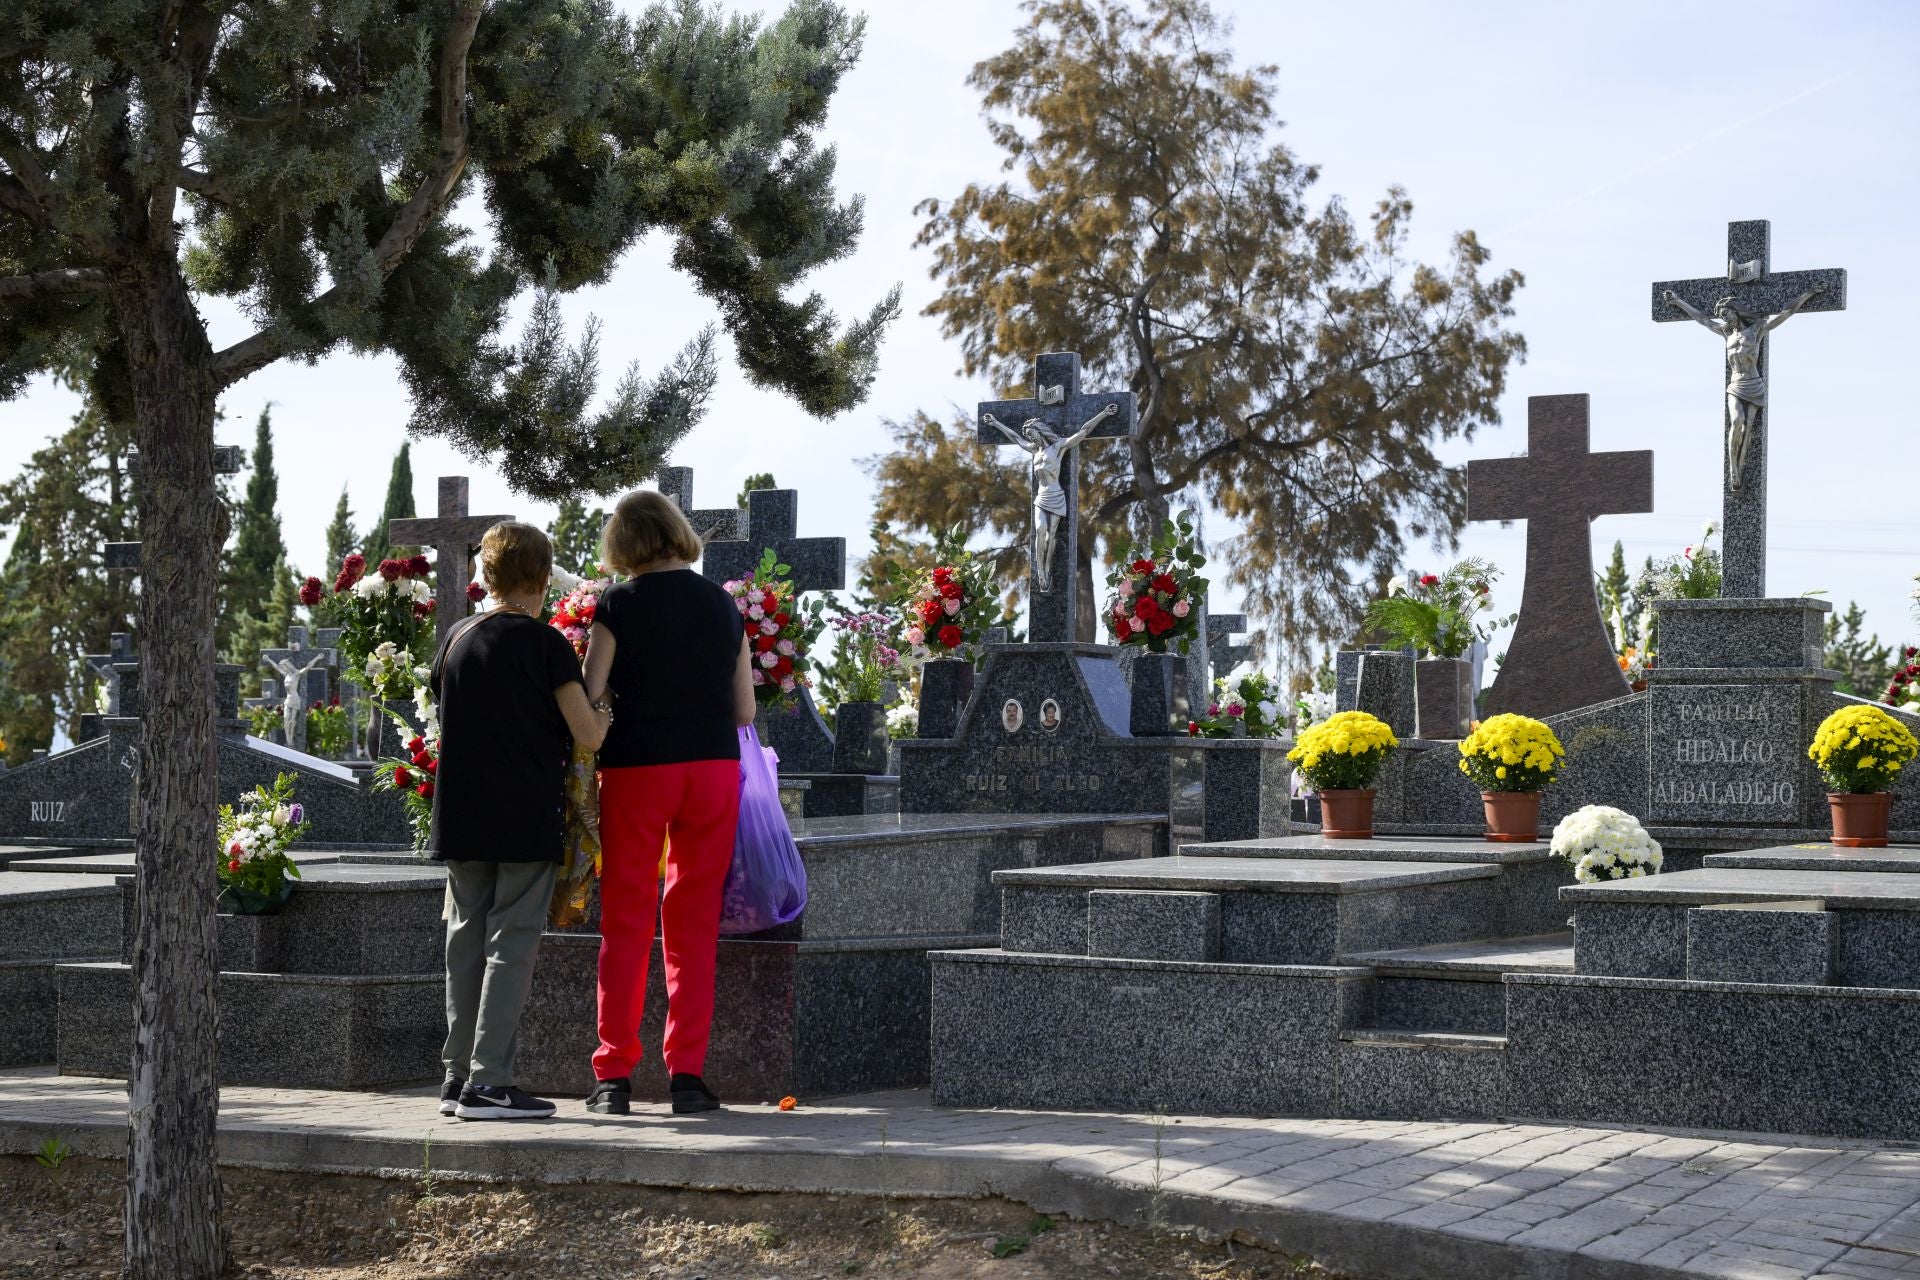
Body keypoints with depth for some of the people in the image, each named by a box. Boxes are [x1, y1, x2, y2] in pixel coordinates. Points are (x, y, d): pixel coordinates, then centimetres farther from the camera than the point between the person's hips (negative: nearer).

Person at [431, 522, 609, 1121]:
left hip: (461, 817, 5)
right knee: (510, 943, -3)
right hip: (526, 819, -5)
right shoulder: (545, 643, -8)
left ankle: (458, 1077, 14)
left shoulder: (456, 640, 8)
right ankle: (488, 1082, -8)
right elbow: (587, 734, -9)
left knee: (467, 941, 11)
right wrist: (608, 716, 11)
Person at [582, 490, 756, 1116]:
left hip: (636, 768, -3)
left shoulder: (618, 605, -5)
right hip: (714, 767, 3)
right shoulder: (723, 605, 6)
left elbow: (591, 701, -9)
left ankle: (614, 1076, 5)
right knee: (695, 926, 8)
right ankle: (687, 1074, 6)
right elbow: (745, 710, 8)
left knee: (626, 924, 5)